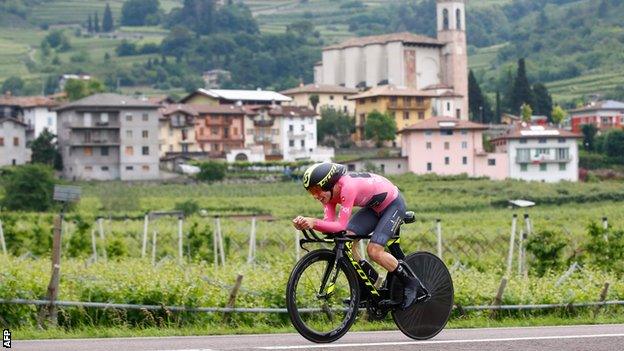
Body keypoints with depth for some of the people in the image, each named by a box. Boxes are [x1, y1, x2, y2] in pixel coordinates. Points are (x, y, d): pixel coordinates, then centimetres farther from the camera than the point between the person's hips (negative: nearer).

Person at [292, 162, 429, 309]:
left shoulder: (347, 187, -36)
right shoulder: (329, 192, -11)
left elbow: (341, 226, -38)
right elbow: (329, 224, -19)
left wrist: (314, 222, -48)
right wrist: (305, 223, -35)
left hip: (393, 204, -8)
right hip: (374, 207, 8)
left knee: (374, 250, -20)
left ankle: (413, 285, -2)